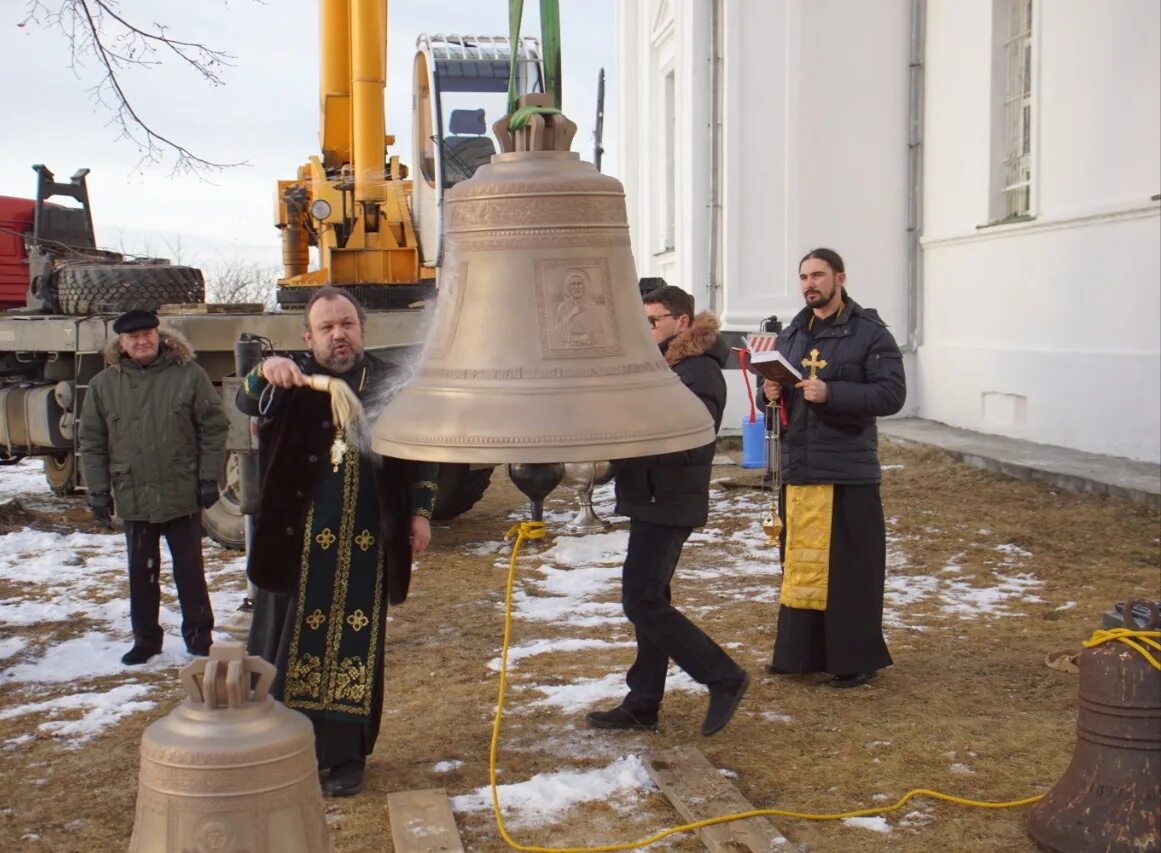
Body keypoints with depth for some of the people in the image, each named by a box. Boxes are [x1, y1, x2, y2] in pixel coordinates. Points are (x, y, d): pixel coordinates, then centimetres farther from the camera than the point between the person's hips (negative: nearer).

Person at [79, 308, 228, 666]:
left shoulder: (189, 374, -5)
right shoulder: (104, 385, 1)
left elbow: (213, 428, -3)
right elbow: (91, 442, 5)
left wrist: (209, 477, -6)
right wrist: (98, 490, 1)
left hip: (183, 495, -2)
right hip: (133, 498, 2)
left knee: (189, 571, 8)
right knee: (141, 573, 13)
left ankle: (199, 637, 20)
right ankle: (145, 639, 26)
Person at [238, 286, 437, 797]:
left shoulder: (391, 383, 4)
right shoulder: (293, 383, 2)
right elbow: (246, 403, -16)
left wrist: (421, 511, 5)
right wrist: (264, 374, -37)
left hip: (365, 547, 0)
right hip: (296, 543, 0)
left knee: (355, 649, 5)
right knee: (283, 645, 7)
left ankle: (344, 758, 17)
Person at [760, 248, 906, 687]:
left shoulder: (869, 333, -4)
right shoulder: (791, 335, 15)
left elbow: (892, 393, -13)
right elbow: (774, 390, 24)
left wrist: (830, 393, -22)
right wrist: (771, 393, 0)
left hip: (848, 473, -6)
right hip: (797, 469, 6)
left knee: (850, 568, 0)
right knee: (799, 562, 11)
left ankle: (856, 659, 11)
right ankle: (800, 652, 22)